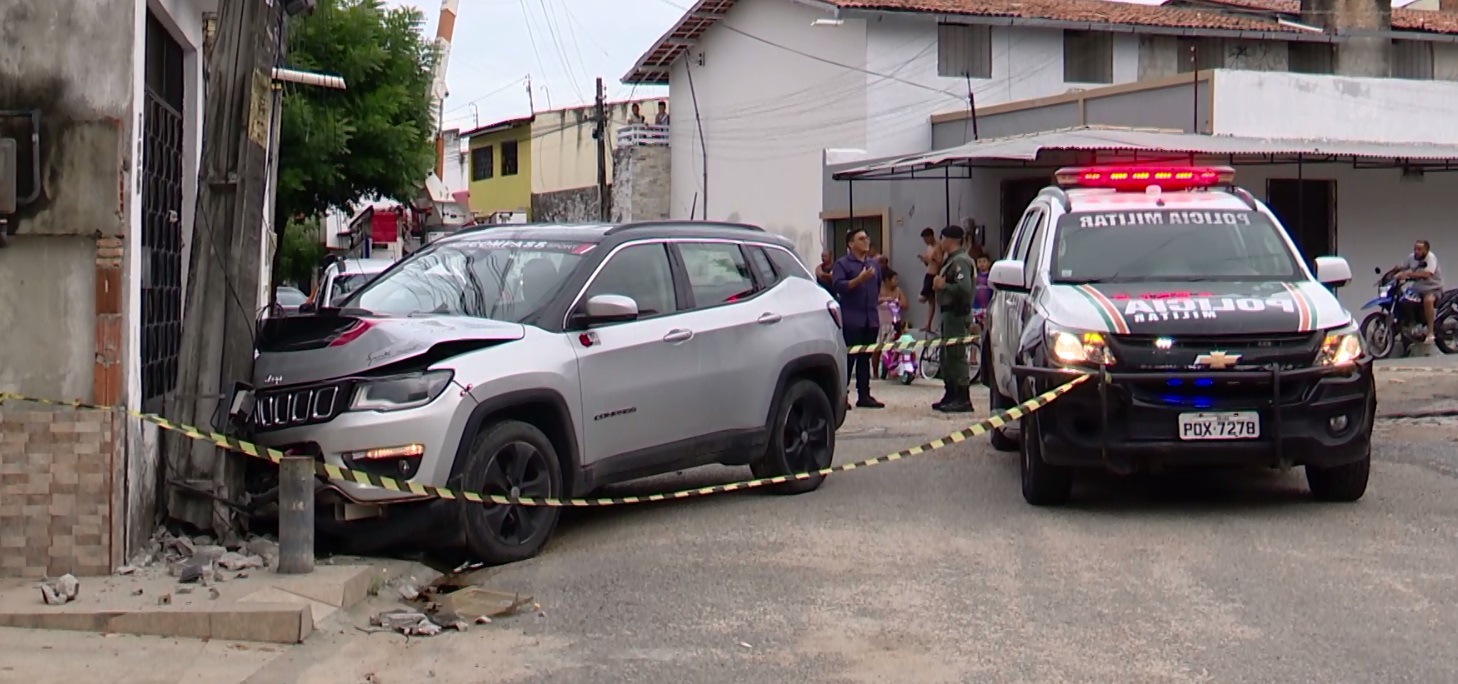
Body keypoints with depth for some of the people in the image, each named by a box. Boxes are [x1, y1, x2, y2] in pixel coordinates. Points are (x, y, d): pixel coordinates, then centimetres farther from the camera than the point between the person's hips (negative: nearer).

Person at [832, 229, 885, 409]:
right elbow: (837, 286, -17)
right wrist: (859, 279, -25)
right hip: (851, 320, -6)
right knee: (848, 358, -7)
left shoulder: (874, 264, 17)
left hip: (870, 319, 6)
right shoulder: (842, 264, -4)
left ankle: (864, 395, 12)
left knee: (865, 358, 9)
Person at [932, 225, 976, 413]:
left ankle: (963, 399, -10)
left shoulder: (960, 261, -15)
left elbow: (964, 288, -27)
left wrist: (943, 285, -18)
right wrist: (939, 283, 4)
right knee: (946, 356, 15)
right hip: (949, 313, 11)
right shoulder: (951, 260, 20)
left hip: (957, 314, -11)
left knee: (957, 355, -10)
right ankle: (950, 395, 23)